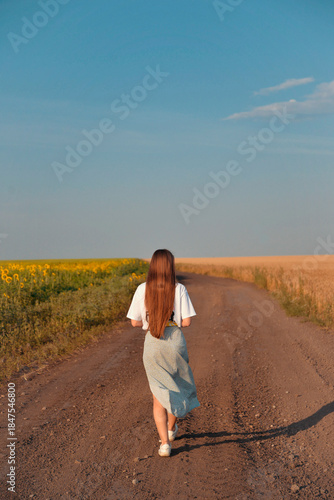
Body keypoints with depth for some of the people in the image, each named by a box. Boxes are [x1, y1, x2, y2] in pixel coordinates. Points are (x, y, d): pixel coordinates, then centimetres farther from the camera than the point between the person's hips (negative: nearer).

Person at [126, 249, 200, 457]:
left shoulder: (142, 290, -5)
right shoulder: (179, 289, -8)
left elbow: (135, 322, -2)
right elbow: (186, 322, -9)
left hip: (152, 344, 0)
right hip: (175, 342, 0)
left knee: (159, 393, 8)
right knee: (179, 384, 24)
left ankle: (165, 443, 0)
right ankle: (171, 428, 43)